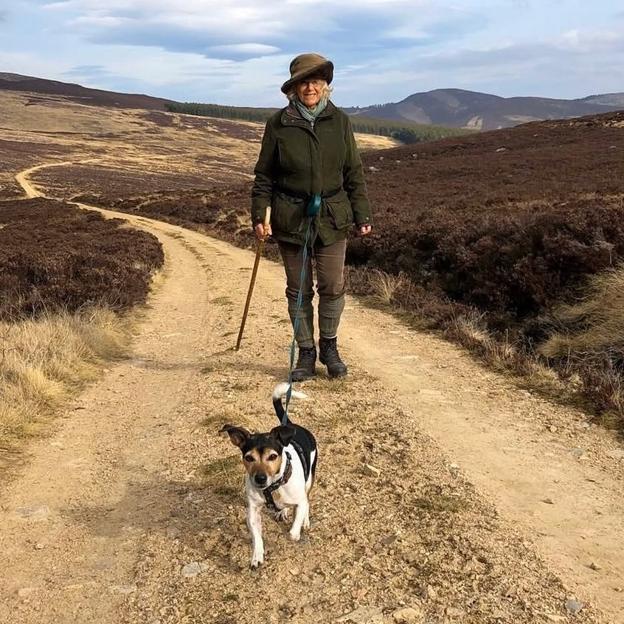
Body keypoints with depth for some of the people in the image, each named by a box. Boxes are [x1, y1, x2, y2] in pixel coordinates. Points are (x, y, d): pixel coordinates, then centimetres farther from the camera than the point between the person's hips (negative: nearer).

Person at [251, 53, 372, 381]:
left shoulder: (339, 121, 2)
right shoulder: (278, 124, -2)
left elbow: (353, 172, 6)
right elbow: (264, 175, 2)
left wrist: (362, 215, 4)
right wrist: (259, 216, -6)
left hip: (332, 217, 1)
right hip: (291, 218, -1)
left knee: (333, 286, 2)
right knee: (298, 290, 7)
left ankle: (329, 347, 24)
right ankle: (306, 353, 22)